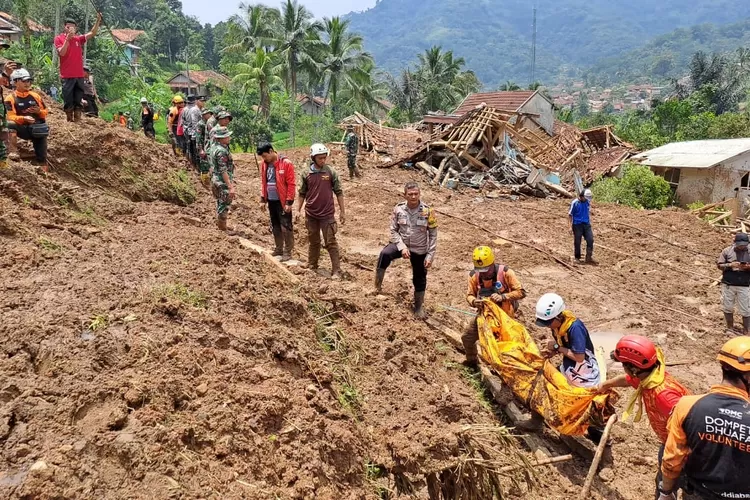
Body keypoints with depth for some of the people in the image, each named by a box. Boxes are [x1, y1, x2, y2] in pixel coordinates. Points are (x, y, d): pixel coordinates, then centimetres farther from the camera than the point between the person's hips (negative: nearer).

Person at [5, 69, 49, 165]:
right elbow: (10, 117, -11)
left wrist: (39, 111, -6)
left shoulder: (35, 96, 12)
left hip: (38, 129, 3)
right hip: (23, 128, -3)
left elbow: (45, 112, 18)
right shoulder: (10, 98, -1)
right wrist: (23, 118, -30)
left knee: (42, 159, -3)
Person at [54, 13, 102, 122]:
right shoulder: (59, 38, 1)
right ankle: (69, 120, 6)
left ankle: (77, 120, 12)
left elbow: (92, 33, 2)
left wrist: (98, 21, -10)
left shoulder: (78, 39, 10)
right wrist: (67, 39, -18)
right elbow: (61, 53, -12)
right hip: (67, 76, -3)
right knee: (68, 101, -1)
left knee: (78, 101, 7)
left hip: (79, 75, 4)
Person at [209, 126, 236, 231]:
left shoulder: (214, 148, 10)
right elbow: (223, 171, -25)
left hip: (216, 181, 10)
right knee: (224, 206, -2)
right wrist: (231, 187, -26)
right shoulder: (221, 151, -21)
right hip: (223, 183, -10)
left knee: (221, 205, 19)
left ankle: (220, 227, 29)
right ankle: (223, 230, 4)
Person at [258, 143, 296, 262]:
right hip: (271, 201, 6)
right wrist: (263, 199, 10)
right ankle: (278, 249, 26)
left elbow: (291, 184, -14)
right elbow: (263, 182, 13)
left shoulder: (286, 163, -13)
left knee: (286, 227, -2)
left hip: (282, 201, -6)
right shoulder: (264, 164, 6)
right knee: (275, 226, 15)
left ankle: (287, 252, 5)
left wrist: (289, 202, -15)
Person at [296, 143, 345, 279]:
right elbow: (302, 193, 10)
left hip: (327, 214, -2)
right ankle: (311, 267, 28)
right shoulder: (306, 174, 1)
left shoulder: (331, 172, -4)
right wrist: (298, 210, 6)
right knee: (313, 242, 16)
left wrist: (343, 211, -1)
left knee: (331, 243, -2)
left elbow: (339, 192, -1)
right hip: (311, 214, 3)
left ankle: (336, 271, 0)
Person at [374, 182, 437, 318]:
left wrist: (430, 256, -11)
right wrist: (402, 247, -19)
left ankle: (419, 307, 33)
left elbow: (433, 235, -8)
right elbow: (394, 231, -5)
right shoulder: (398, 209, -11)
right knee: (385, 254, -32)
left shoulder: (428, 211, -15)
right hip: (401, 244, 0)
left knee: (419, 279, 12)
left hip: (420, 250, 0)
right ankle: (378, 285, -21)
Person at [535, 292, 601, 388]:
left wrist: (557, 347, -24)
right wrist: (553, 352, -12)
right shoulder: (556, 325, -7)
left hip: (584, 375, -8)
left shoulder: (575, 328, -31)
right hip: (568, 370, 8)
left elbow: (579, 358, -30)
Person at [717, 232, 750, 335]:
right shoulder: (727, 251, 1)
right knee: (727, 308, 8)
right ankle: (730, 328, 23)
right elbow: (719, 265, 2)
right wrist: (730, 265, -15)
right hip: (728, 284, 0)